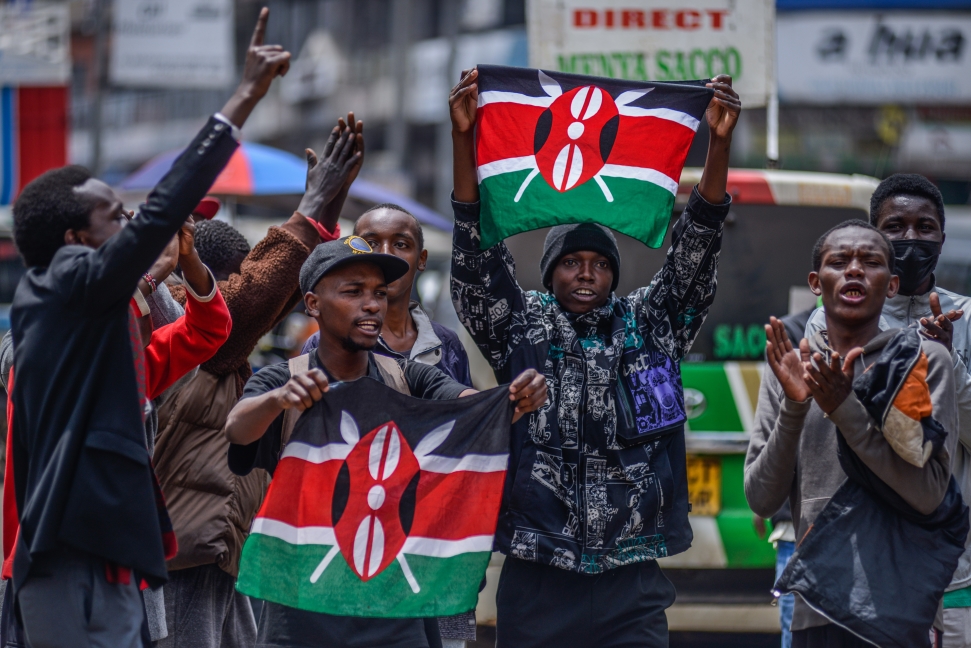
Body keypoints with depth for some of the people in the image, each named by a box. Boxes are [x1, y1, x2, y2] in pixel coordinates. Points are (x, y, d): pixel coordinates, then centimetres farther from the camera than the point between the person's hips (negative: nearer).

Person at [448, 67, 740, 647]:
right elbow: (479, 256, -2)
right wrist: (464, 138, -14)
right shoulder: (521, 328, 8)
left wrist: (720, 144, -10)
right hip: (537, 580, 0)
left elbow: (695, 252, 2)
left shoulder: (650, 327, 11)